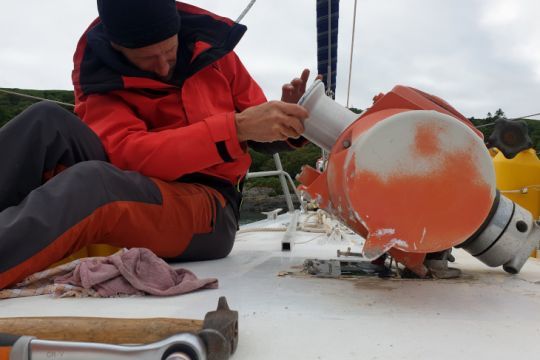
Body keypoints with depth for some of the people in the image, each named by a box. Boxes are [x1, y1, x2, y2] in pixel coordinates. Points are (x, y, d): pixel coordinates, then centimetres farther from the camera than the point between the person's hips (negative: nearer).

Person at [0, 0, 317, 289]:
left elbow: (259, 135, 11)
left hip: (210, 206, -1)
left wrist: (288, 121, -12)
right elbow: (133, 155, -20)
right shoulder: (100, 75, -1)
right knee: (48, 122, -20)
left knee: (90, 182, -32)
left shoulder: (210, 47, 4)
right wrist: (236, 127, -28)